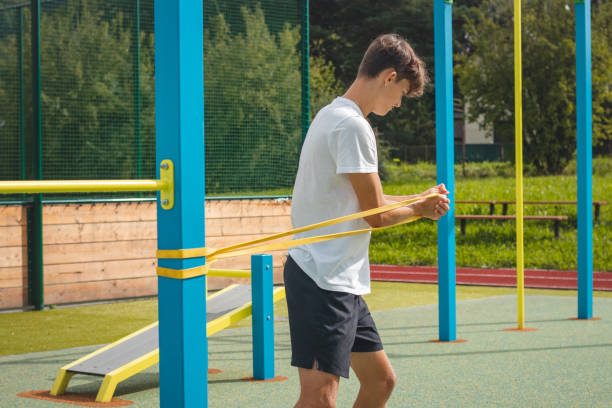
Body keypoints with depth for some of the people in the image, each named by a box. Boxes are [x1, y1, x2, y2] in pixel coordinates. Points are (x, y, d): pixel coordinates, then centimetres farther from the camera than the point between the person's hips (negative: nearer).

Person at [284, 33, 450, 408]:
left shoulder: (334, 115, 17)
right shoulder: (353, 125, -15)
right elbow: (376, 213, -13)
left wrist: (420, 199, 13)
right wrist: (419, 208, 6)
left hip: (342, 280, 11)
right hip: (322, 280, -11)